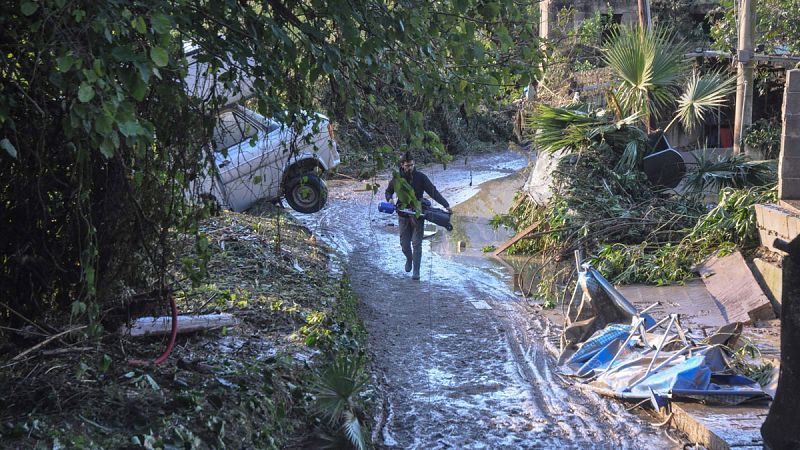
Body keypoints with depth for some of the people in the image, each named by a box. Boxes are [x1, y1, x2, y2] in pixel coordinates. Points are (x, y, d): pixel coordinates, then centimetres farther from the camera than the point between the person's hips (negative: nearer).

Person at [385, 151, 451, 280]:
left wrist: (446, 205, -16)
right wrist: (389, 199, -9)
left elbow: (433, 191, -8)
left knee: (416, 244, -6)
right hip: (403, 215, 2)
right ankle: (409, 259, 39)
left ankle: (416, 271, 0)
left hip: (418, 215, -2)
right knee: (404, 243, 7)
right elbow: (388, 191, 15)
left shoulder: (420, 177, -6)